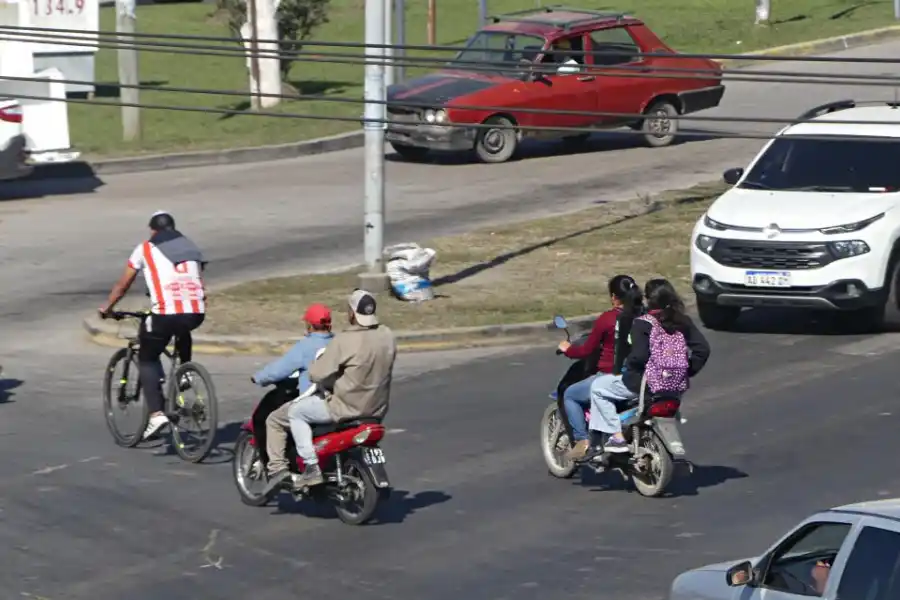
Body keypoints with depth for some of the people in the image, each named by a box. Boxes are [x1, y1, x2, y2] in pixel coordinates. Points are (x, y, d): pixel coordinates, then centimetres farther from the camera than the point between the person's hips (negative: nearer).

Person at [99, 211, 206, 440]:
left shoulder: (146, 249, 13)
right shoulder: (191, 248, 23)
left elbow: (122, 285, 18)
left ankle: (156, 414, -6)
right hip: (196, 313, 4)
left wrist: (107, 308, 33)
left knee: (147, 360, 12)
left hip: (166, 313, -4)